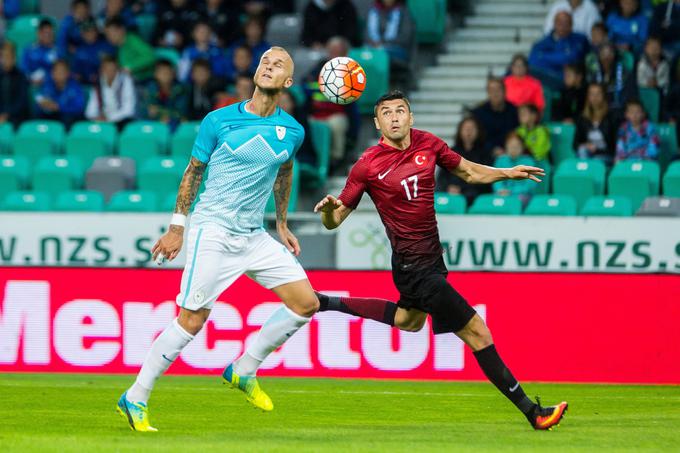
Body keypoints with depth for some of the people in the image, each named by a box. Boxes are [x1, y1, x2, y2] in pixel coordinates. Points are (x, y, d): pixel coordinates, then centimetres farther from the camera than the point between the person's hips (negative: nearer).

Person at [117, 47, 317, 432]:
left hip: (255, 237, 5)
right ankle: (135, 400, 1)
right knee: (192, 320, -10)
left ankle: (244, 371, 14)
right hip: (213, 232, -5)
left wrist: (283, 225, 24)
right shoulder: (219, 121, -6)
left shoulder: (292, 131, 4)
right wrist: (177, 228, 3)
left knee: (307, 303, -2)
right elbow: (193, 171, 3)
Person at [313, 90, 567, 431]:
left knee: (409, 320, 35)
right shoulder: (368, 166, -17)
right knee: (477, 334, -10)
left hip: (430, 258, 8)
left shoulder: (428, 144, -2)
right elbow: (334, 222, -12)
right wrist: (328, 208, -34)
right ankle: (531, 412, -5)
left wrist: (507, 173, -2)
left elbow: (469, 172, 13)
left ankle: (326, 303, 44)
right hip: (416, 267, -8)